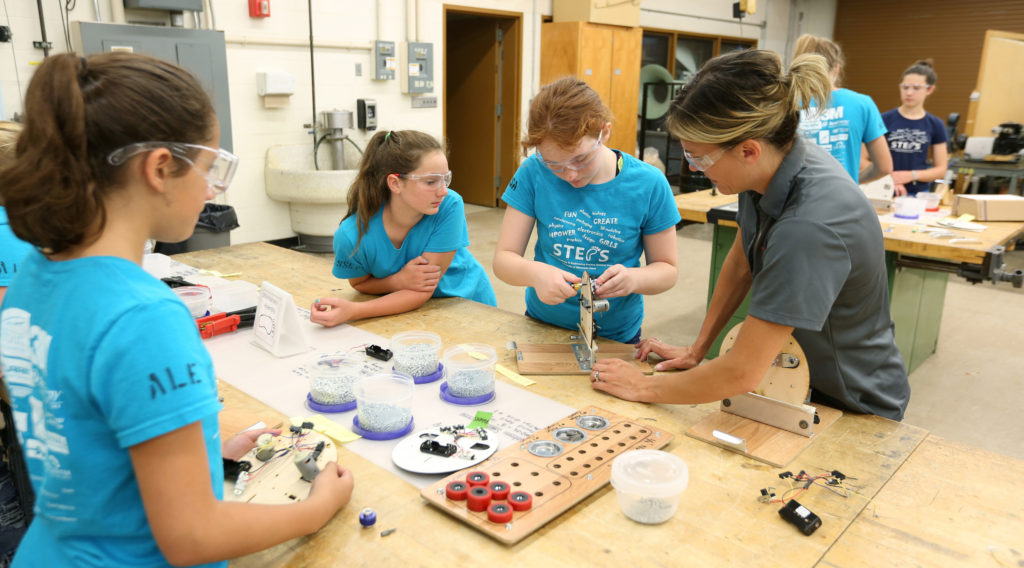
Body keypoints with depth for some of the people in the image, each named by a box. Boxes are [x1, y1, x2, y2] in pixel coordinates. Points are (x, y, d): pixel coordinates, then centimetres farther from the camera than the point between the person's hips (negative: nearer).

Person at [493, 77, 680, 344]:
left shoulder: (648, 184, -11)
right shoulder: (533, 174, -9)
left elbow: (667, 269, -1)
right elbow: (503, 259, -7)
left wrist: (634, 279, -23)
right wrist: (535, 273, -28)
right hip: (542, 328, 1)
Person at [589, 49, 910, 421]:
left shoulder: (808, 226, -37)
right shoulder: (768, 168, -13)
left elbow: (742, 373, -32)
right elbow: (741, 264, 3)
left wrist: (644, 387, -19)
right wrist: (696, 349, 6)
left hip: (855, 406, -6)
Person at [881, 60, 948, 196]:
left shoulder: (935, 125, 5)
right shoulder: (884, 120, -1)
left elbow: (941, 169, 8)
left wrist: (912, 175, -10)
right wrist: (889, 179, -16)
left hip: (919, 194, 2)